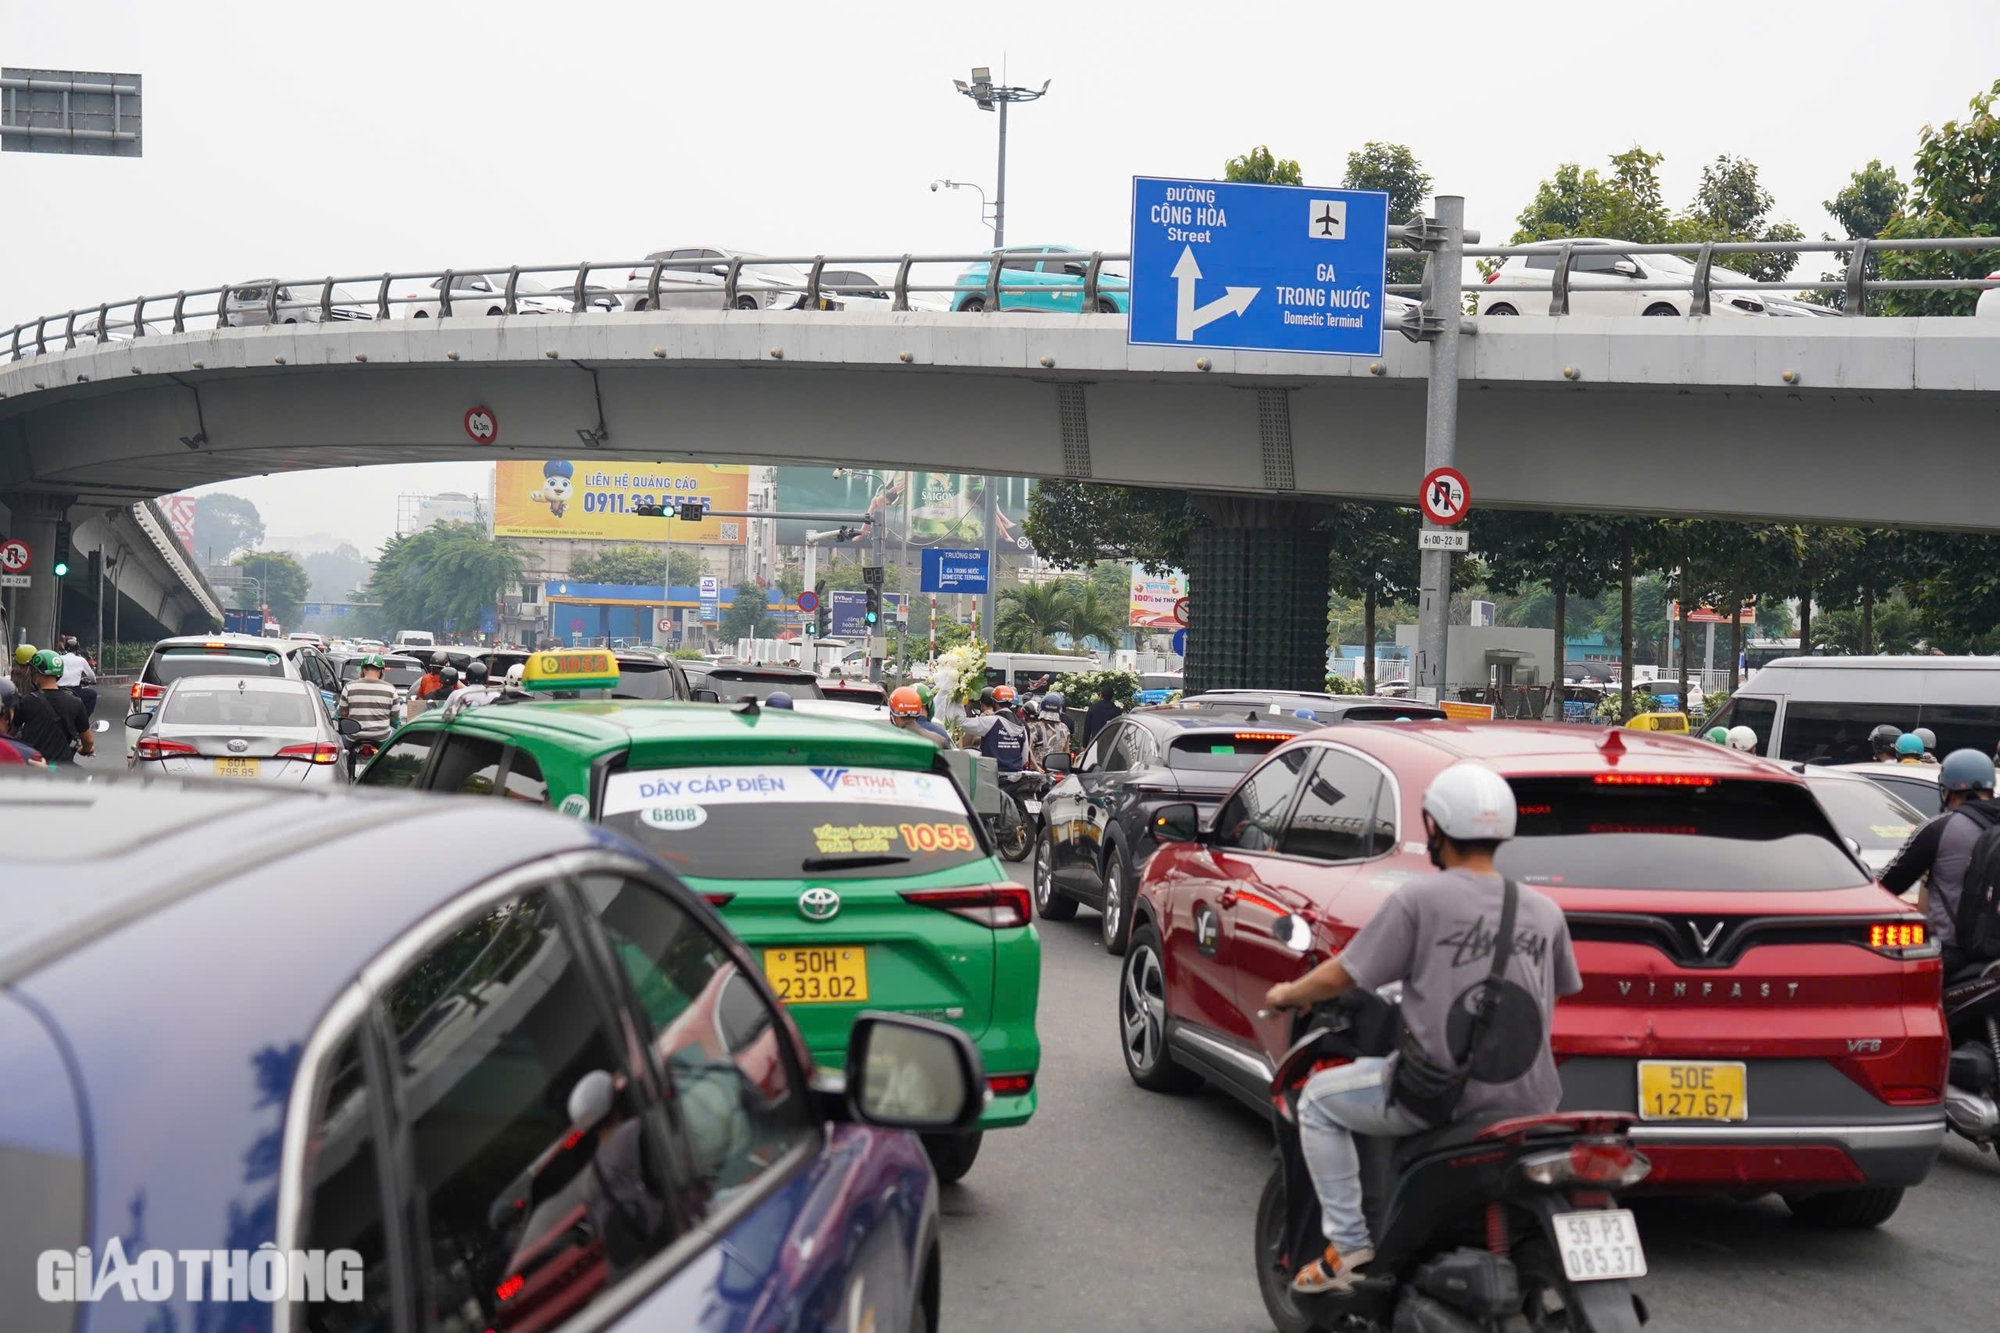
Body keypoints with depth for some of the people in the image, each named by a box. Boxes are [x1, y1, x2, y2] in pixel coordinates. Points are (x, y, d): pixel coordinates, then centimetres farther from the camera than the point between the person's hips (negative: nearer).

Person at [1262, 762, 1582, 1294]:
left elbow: (1342, 975, -3)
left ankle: (1348, 1244, 10)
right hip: (1527, 1104, 5)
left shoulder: (1418, 899, -7)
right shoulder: (1544, 911, 6)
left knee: (1319, 1101, 18)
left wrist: (1288, 994, 17)